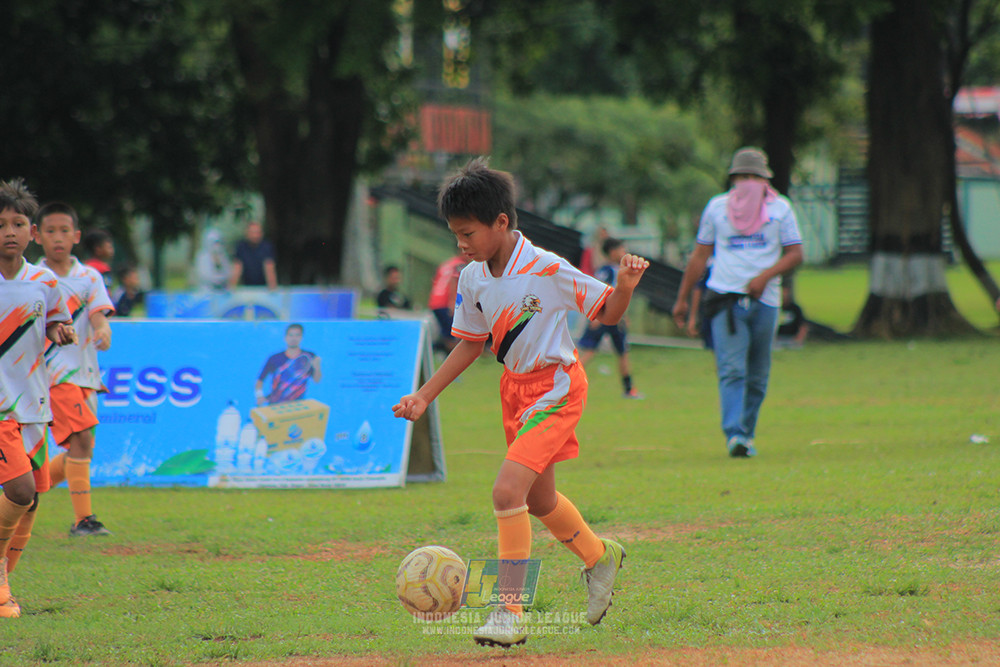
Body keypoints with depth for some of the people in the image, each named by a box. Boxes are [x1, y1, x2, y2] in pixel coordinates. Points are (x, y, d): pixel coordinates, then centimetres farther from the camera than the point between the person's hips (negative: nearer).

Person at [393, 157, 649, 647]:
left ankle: (510, 613, -16)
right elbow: (470, 343, 13)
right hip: (515, 388, 8)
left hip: (555, 387, -8)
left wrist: (625, 286, -31)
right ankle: (599, 557, 50)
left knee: (508, 490, -22)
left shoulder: (547, 270, -20)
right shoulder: (472, 279, -2)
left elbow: (607, 314, -9)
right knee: (538, 501, 21)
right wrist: (424, 396, 8)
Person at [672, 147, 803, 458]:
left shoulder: (780, 208, 10)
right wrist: (682, 300, 14)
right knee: (731, 370, -15)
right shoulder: (717, 206, 12)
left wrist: (765, 276, -12)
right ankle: (735, 435, -25)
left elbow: (795, 254, 5)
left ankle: (744, 435, 15)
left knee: (757, 375, 4)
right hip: (725, 299, -1)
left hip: (764, 300, 1)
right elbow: (700, 255, 16)